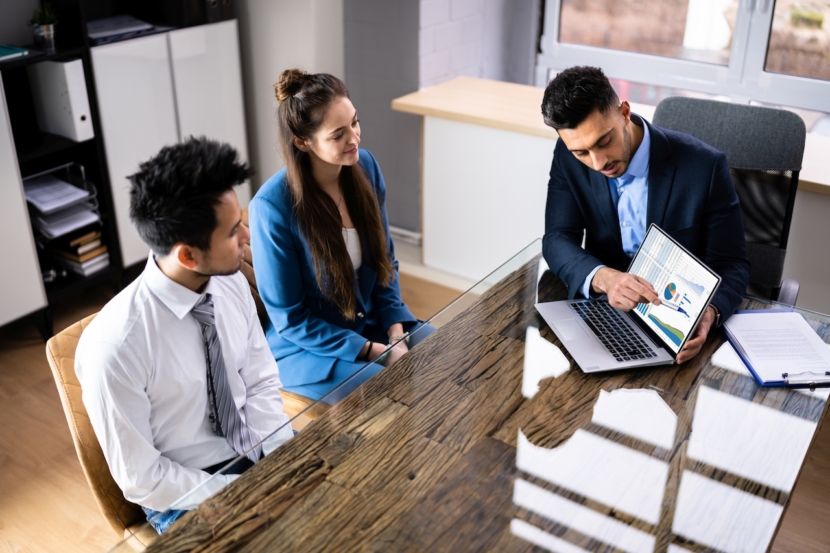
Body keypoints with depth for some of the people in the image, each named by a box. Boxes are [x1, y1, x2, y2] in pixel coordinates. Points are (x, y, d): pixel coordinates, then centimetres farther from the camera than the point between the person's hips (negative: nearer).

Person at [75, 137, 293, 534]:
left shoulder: (232, 283, -9)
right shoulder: (114, 347, -26)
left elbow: (261, 385, 2)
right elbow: (141, 480, -16)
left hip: (261, 454, 5)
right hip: (189, 494, -5)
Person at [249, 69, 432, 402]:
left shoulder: (364, 166, -8)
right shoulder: (272, 207, -23)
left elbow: (385, 259, 5)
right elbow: (290, 320, -16)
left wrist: (396, 333, -8)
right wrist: (374, 351, -18)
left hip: (372, 323, 5)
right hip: (306, 346, -5)